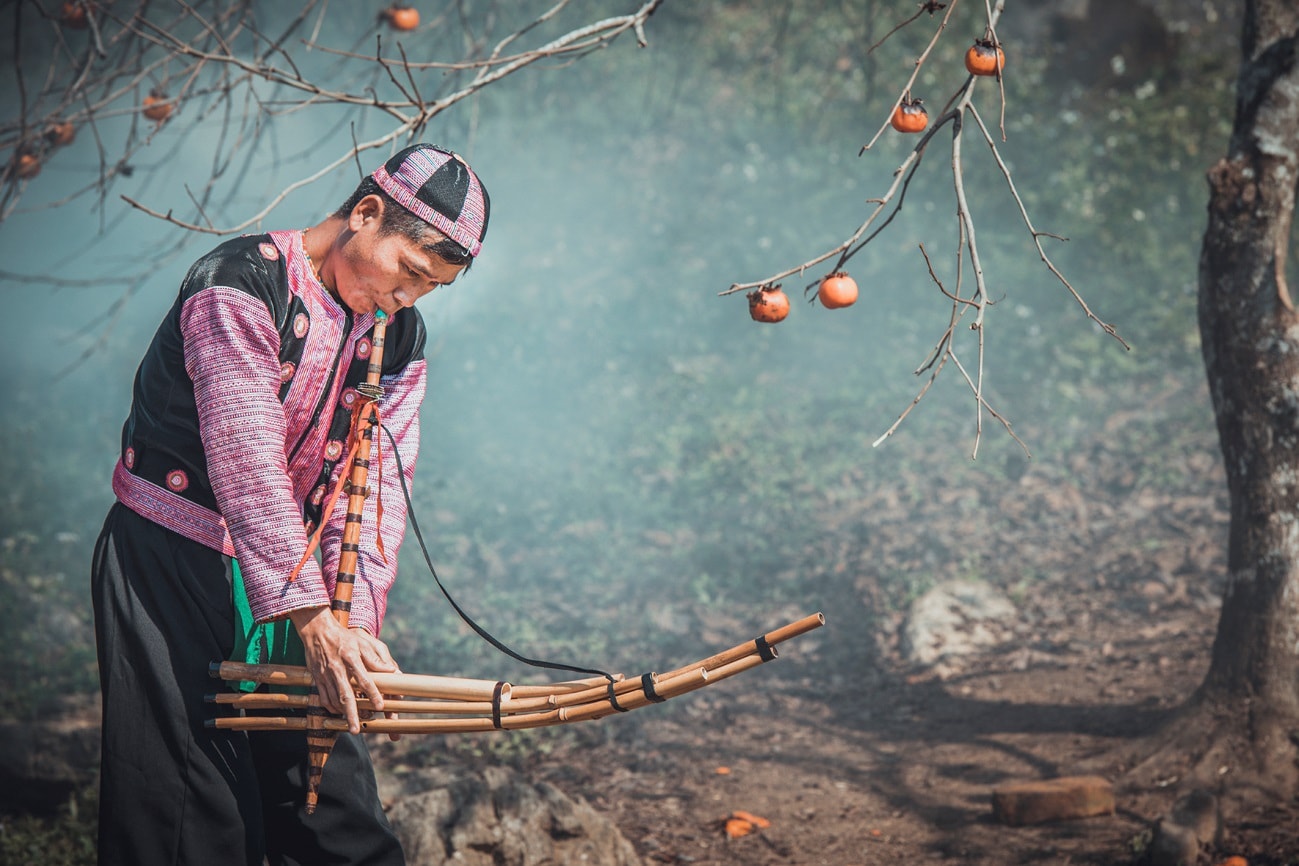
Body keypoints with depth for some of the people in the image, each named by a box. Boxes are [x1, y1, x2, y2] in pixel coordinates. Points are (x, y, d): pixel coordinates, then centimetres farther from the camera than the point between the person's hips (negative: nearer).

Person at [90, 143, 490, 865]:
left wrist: (357, 620, -14)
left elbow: (378, 482, 0)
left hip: (290, 572, 6)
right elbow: (246, 462, -24)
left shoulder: (400, 339, 5)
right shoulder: (241, 284, -18)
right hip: (172, 566, -6)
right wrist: (311, 618, -28)